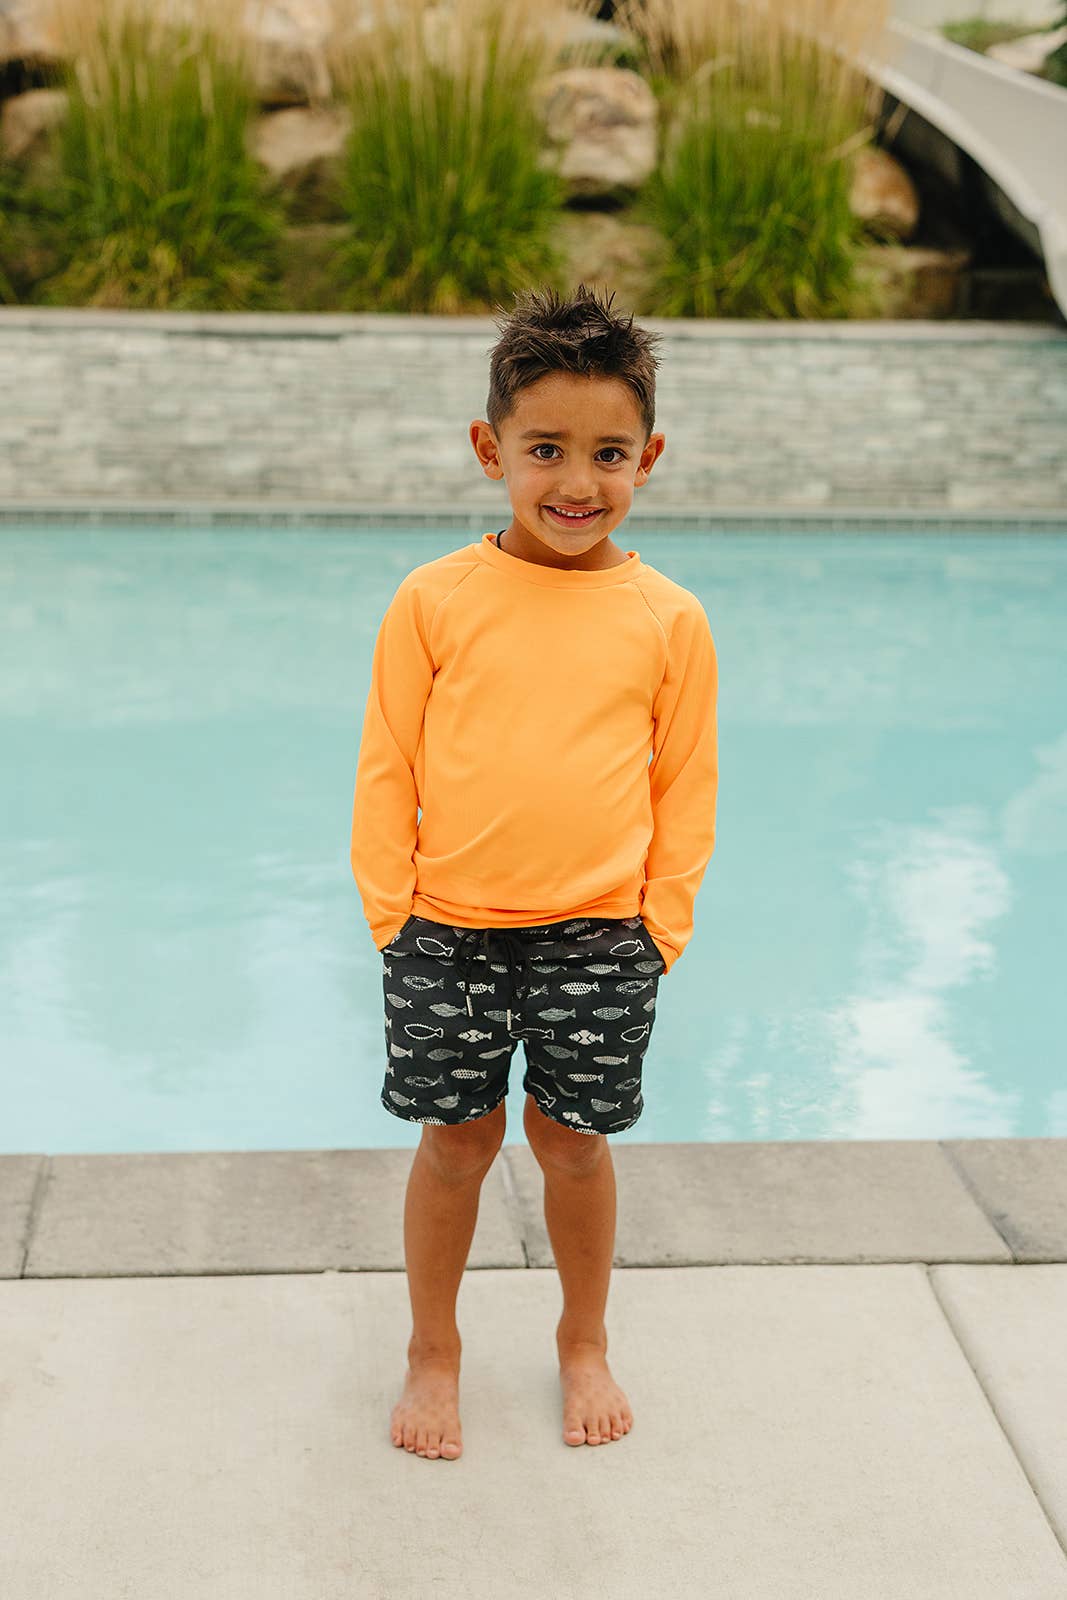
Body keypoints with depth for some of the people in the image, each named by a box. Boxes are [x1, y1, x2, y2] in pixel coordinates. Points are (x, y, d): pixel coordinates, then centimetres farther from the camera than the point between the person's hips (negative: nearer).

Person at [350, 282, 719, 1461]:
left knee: (573, 1138, 12)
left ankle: (584, 1343, 35)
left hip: (599, 932, 0)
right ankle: (432, 1351, 32)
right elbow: (386, 768, 0)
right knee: (457, 1138, 11)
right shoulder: (435, 600, -5)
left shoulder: (668, 620, -3)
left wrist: (660, 925, 0)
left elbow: (686, 787, 4)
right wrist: (391, 913, -3)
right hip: (449, 928, 0)